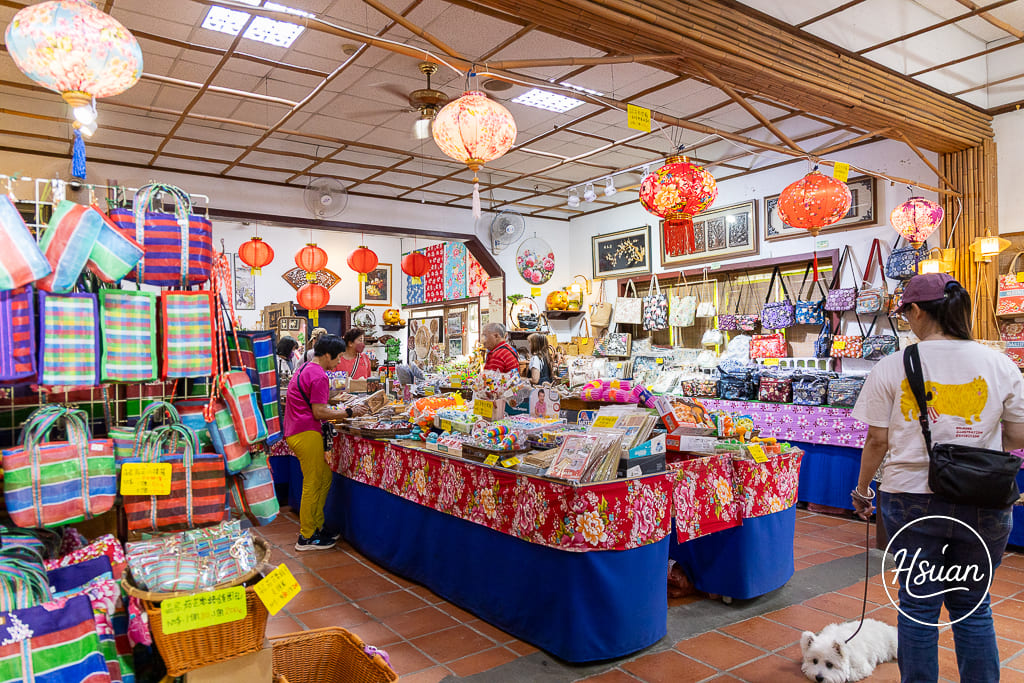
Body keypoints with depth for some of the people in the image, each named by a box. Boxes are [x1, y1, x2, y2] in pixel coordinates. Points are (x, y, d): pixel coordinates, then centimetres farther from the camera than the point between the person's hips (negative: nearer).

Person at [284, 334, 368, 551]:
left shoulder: (305, 370, 18)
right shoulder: (319, 376, -15)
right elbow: (319, 412, -17)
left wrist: (337, 411, 22)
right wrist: (349, 412, -10)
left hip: (296, 432, 10)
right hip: (307, 434, -10)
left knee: (325, 479, 15)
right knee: (313, 484, -2)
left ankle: (316, 527, 22)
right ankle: (306, 537, 6)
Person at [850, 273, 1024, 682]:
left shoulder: (893, 367, -8)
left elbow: (877, 441, -6)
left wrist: (862, 491, 8)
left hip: (912, 498, -2)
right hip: (982, 505, 2)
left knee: (918, 605, 12)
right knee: (973, 606, 17)